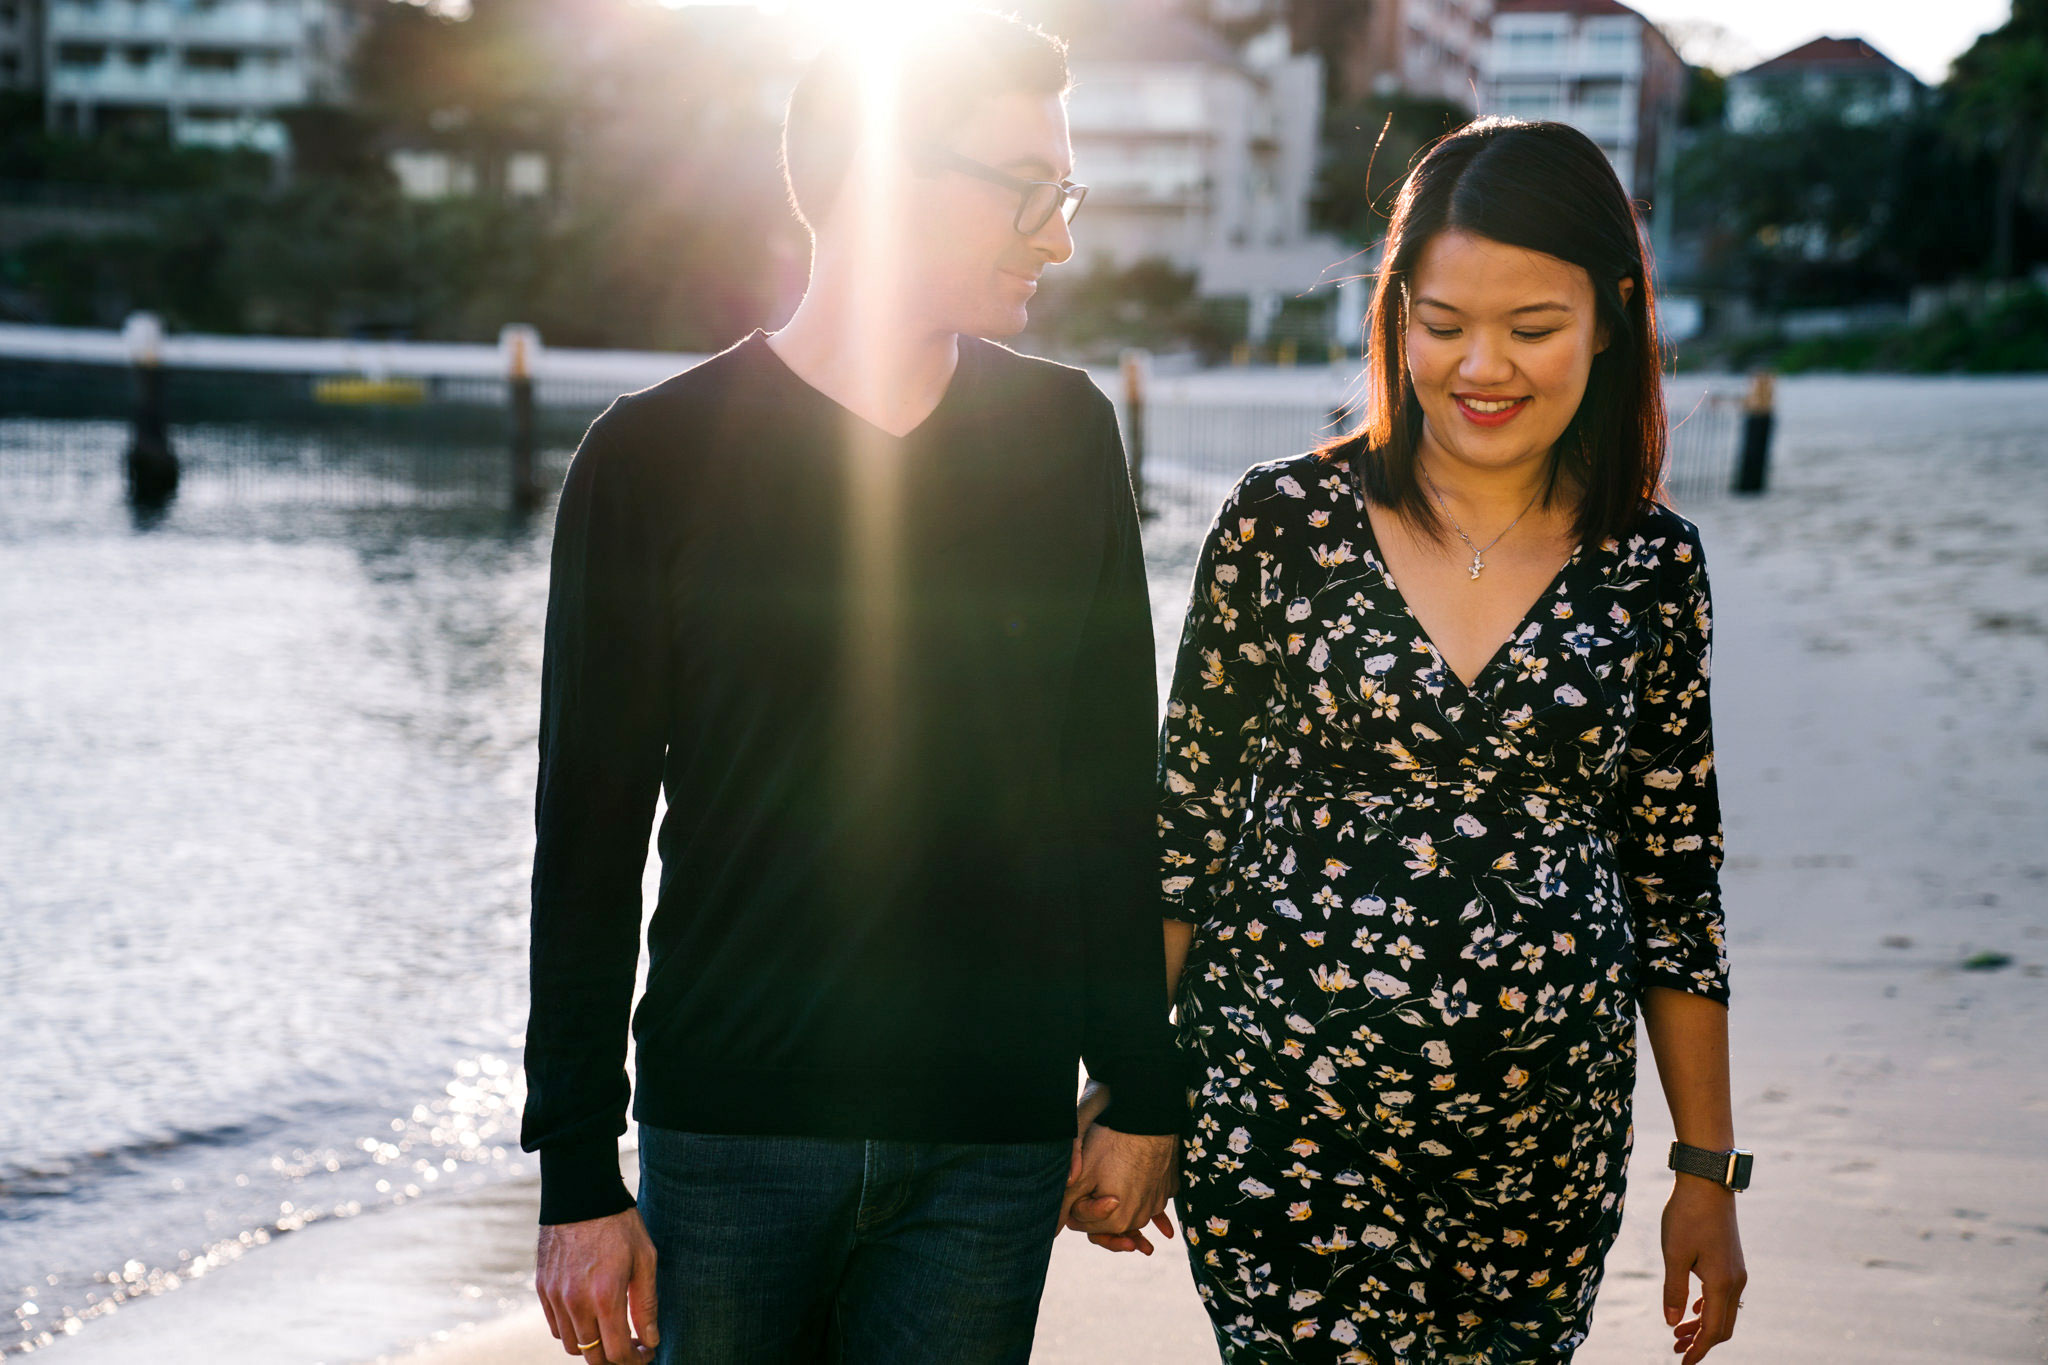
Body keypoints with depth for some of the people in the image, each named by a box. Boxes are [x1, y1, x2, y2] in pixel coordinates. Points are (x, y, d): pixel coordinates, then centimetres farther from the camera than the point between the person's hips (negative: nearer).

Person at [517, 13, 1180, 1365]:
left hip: (994, 1142, 2)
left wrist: (1141, 1091, 7)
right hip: (730, 1130, -1)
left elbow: (1115, 785, 9)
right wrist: (579, 1174, -5)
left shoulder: (1066, 435, 4)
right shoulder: (655, 456, -4)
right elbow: (590, 835, -3)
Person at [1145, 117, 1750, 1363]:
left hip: (1548, 1157, 2)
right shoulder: (1285, 522, -3)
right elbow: (1184, 821, 4)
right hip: (1285, 1138, -2)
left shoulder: (1652, 567, 3)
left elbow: (1677, 888, 9)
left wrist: (1708, 1170, 10)